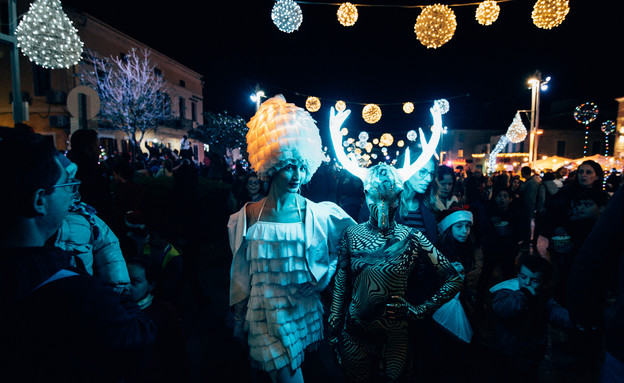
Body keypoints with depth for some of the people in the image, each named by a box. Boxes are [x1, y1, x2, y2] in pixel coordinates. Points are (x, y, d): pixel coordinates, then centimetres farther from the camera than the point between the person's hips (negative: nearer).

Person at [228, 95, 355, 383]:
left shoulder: (320, 215, -13)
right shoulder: (247, 217, -9)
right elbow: (241, 276, 0)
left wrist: (325, 274, -9)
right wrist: (239, 321, 7)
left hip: (306, 314, 1)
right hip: (267, 319, -1)